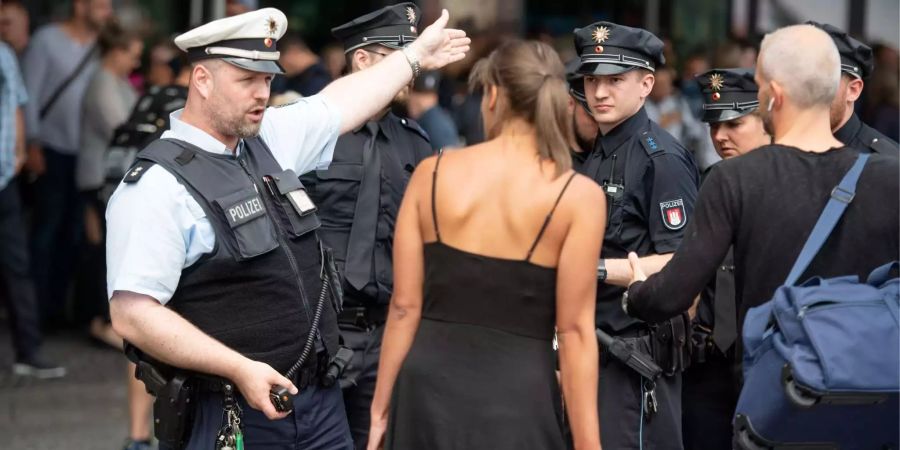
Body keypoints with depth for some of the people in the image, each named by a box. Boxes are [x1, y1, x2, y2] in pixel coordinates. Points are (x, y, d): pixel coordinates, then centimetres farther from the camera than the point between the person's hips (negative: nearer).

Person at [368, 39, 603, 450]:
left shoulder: (432, 173, 0)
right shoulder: (578, 195, -6)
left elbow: (405, 306, 2)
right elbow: (575, 329, -8)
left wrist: (381, 406, 10)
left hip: (429, 387, 2)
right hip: (516, 396, -2)